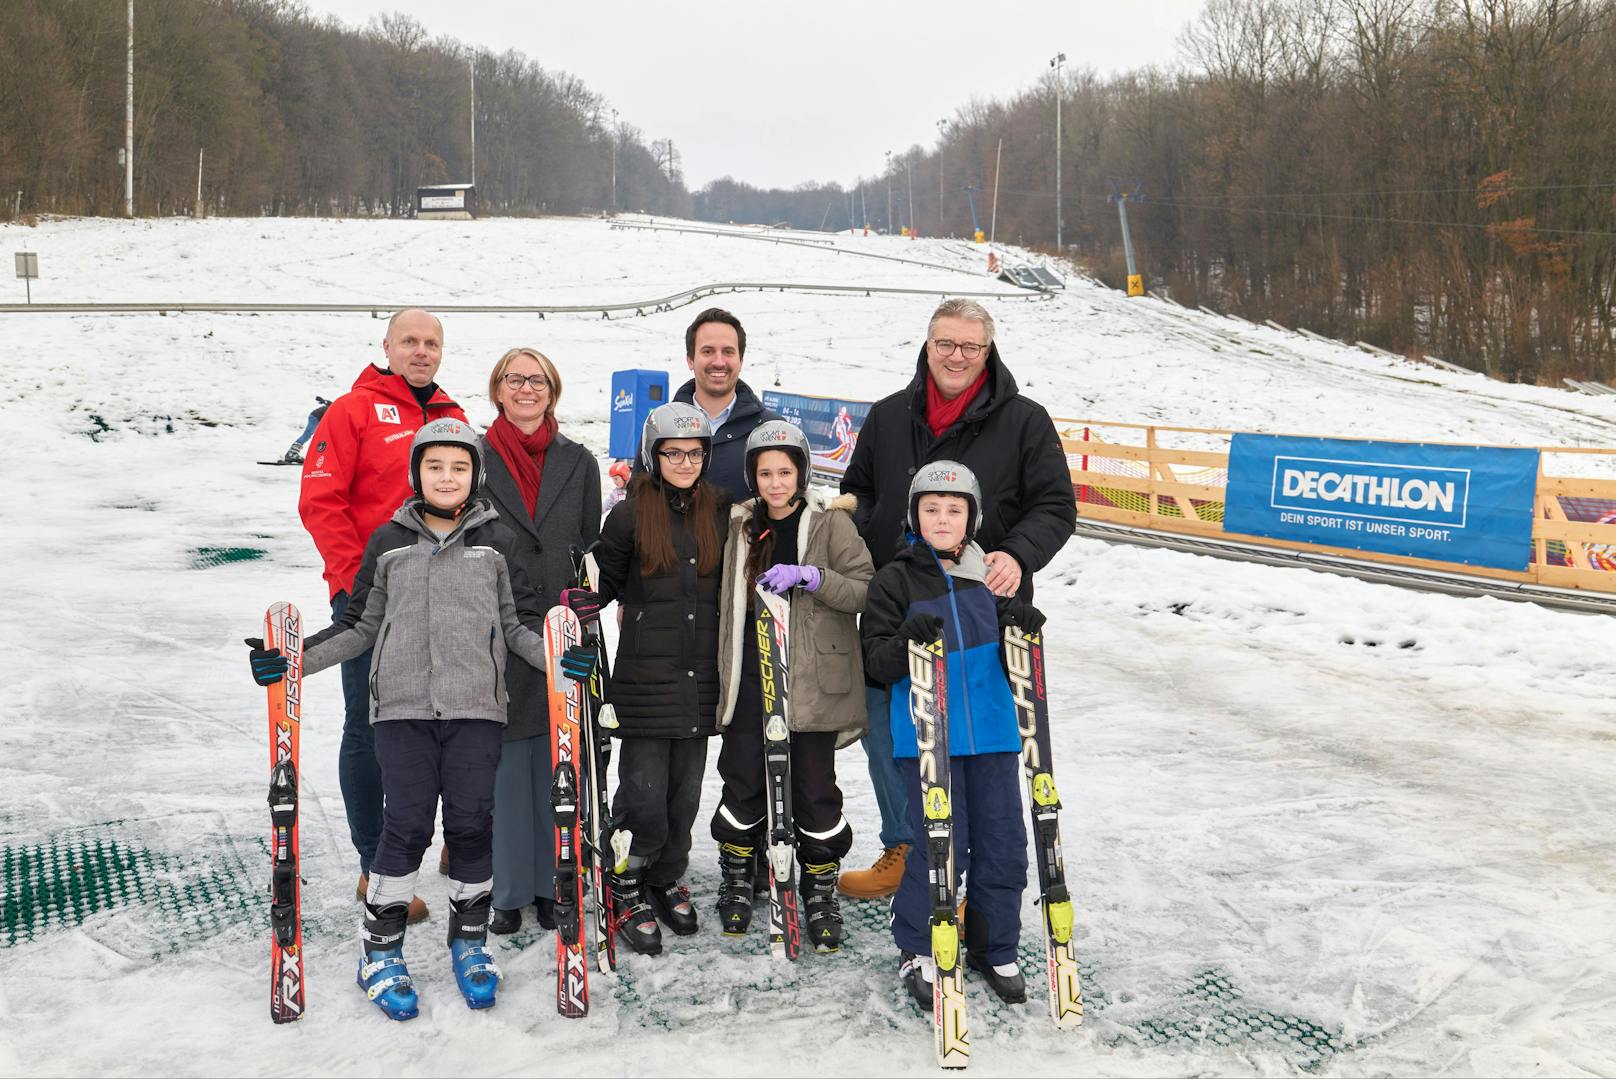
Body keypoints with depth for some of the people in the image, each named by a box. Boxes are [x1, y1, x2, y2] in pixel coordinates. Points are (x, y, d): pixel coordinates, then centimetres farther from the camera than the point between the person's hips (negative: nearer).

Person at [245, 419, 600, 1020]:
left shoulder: (497, 542, 7)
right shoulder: (389, 542, 9)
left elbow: (520, 624, 10)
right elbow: (361, 626, 13)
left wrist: (560, 656, -9)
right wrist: (292, 660, 2)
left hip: (475, 706, 0)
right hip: (403, 705, 0)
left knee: (472, 824, 2)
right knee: (407, 825, -4)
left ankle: (470, 941, 21)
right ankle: (381, 949, 12)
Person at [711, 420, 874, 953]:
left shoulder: (831, 522, -3)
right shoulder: (741, 525, 9)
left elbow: (865, 589, -10)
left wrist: (808, 576, -21)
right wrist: (726, 670, 12)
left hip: (812, 677, -3)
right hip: (750, 674, 3)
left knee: (814, 786, 1)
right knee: (743, 781, 4)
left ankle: (820, 888, 19)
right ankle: (736, 878, 25)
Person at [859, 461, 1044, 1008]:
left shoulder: (990, 577, 8)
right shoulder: (894, 581, -3)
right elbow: (876, 663, -6)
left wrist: (1020, 624, -7)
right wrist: (907, 639, -25)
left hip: (992, 732, 4)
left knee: (1002, 842, 8)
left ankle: (995, 950, 26)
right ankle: (916, 951, 17)